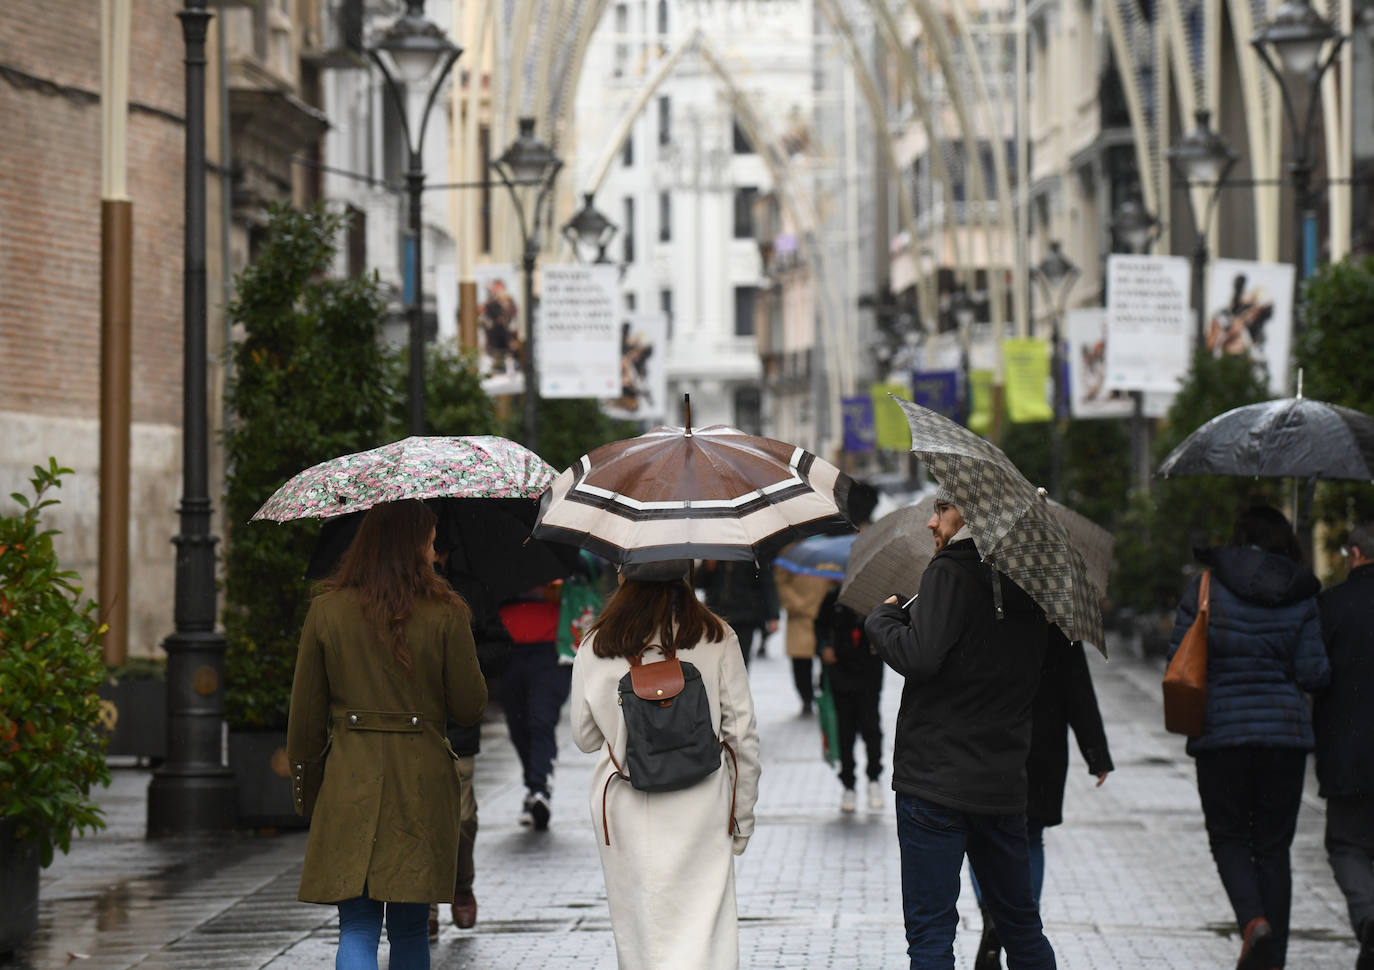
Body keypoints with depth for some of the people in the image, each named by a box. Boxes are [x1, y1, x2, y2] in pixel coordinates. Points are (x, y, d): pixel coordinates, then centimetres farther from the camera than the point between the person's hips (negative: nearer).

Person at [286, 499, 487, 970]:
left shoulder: (326, 611, 1)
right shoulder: (445, 614, -5)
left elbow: (305, 716, 5)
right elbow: (470, 707, 0)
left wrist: (305, 793, 15)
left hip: (350, 780, 0)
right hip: (422, 782, 0)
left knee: (357, 929, 0)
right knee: (410, 929, 12)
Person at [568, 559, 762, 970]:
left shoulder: (594, 649, -1)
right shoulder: (717, 640, -2)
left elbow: (584, 738, 9)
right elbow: (742, 734, 1)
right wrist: (743, 814, 11)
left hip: (626, 813, 1)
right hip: (701, 809, -1)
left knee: (637, 935, 11)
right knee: (705, 935, -1)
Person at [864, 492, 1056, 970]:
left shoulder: (950, 572, -12)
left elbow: (920, 657, -24)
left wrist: (882, 618, -4)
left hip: (936, 778, -7)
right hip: (1004, 782, 7)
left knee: (930, 931, -4)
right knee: (1019, 922, 18)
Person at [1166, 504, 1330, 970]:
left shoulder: (1206, 587, -2)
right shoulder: (1301, 597, 1)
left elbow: (1178, 657, -2)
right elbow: (1314, 674, -3)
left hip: (1220, 732, -1)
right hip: (1286, 731, 1)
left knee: (1229, 838, 12)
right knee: (1273, 846, 11)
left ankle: (1253, 920, -14)